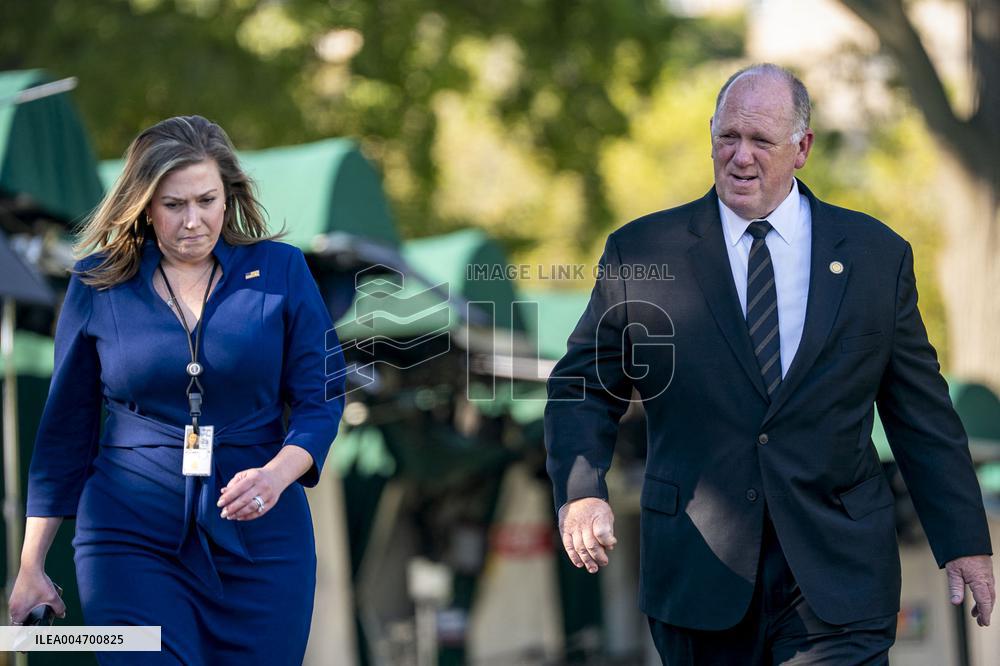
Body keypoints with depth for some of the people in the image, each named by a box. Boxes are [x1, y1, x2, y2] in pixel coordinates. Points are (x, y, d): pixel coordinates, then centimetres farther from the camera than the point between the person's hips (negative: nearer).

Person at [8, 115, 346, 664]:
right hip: (132, 536, -1)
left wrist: (277, 474, -19)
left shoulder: (279, 271, 2)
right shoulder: (97, 284, 2)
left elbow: (320, 400, 2)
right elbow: (66, 428, 8)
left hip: (260, 535, 1)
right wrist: (31, 567, 7)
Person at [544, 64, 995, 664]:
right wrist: (580, 491, -12)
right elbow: (584, 389, 6)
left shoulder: (877, 255, 6)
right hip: (700, 568, 0)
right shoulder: (640, 253, 3)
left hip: (836, 571, 0)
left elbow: (922, 412, 9)